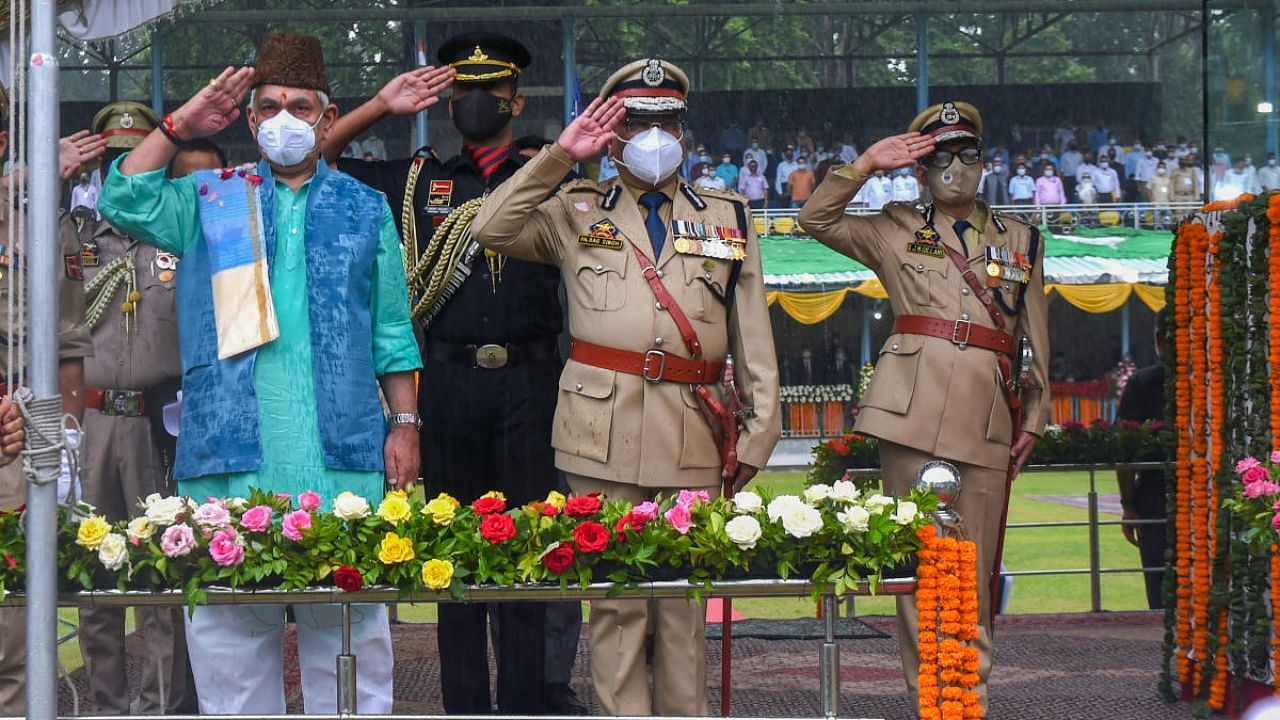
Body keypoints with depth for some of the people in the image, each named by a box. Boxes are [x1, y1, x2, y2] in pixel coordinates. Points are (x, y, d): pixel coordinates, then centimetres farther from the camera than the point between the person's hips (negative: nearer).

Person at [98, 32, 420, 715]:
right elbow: (125, 204, -3)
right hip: (231, 448, 0)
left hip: (341, 450, 0)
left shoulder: (365, 210, 15)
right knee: (230, 620, 1)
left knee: (346, 619, 0)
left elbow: (391, 334, 14)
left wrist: (405, 424, 6)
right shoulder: (210, 199, 14)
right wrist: (178, 127, -7)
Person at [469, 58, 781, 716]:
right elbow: (490, 230, -1)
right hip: (603, 427, -1)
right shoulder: (576, 212, 14)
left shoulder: (728, 219, 17)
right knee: (615, 595, -3)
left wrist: (759, 430, 5)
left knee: (683, 599, 4)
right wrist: (558, 156, -3)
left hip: (693, 432, 2)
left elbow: (754, 337, 13)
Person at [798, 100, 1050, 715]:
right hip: (911, 404, -1)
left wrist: (1033, 421, 11)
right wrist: (866, 165, 0)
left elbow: (1036, 340, 18)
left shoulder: (1022, 241, 18)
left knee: (972, 564, -2)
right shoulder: (897, 231, 16)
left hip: (985, 411, 1)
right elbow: (815, 218, 10)